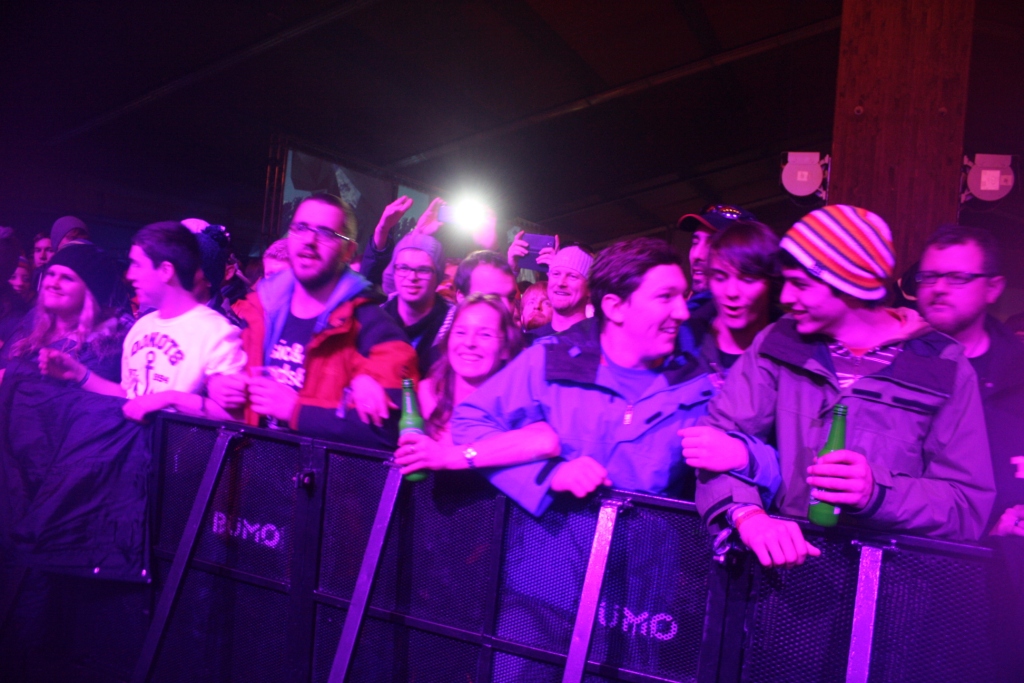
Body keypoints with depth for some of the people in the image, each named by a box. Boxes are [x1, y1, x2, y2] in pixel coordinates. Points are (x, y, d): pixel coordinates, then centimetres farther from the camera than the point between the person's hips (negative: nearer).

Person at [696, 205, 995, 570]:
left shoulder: (943, 369, -2)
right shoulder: (779, 345, 1)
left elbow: (969, 506, -3)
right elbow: (720, 433, -9)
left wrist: (878, 492, -22)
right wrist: (748, 514, -27)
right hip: (788, 556, 0)